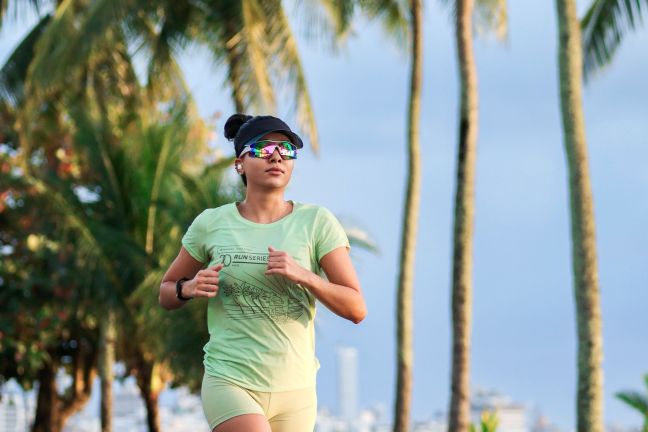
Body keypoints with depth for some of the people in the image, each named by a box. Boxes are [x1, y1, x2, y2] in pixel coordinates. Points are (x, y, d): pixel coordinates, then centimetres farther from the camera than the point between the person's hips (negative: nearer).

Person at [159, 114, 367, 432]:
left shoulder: (317, 222, 0)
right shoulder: (212, 224, 1)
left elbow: (356, 309, -5)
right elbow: (165, 293, 14)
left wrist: (303, 275, -20)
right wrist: (189, 288, -9)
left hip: (294, 390, 2)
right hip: (229, 382, -2)